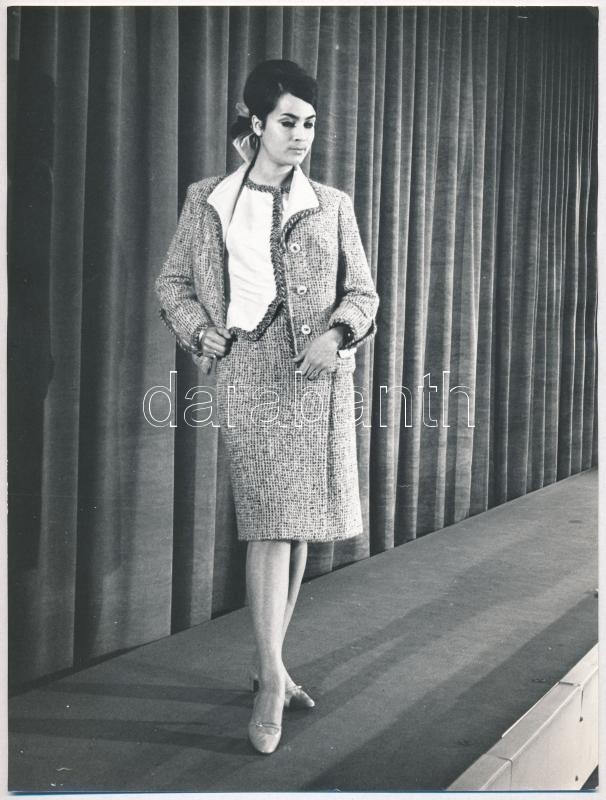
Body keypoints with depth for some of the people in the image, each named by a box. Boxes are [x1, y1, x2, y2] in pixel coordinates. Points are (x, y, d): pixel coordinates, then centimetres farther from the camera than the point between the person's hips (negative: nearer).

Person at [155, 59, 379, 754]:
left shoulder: (332, 206, 11)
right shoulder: (207, 201, 9)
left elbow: (362, 291, 11)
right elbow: (172, 281, 15)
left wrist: (337, 333, -9)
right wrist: (200, 332, -3)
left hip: (319, 376, 3)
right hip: (248, 370, -2)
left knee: (300, 522, 7)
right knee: (269, 519, -11)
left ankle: (268, 662, 22)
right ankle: (271, 678, -4)